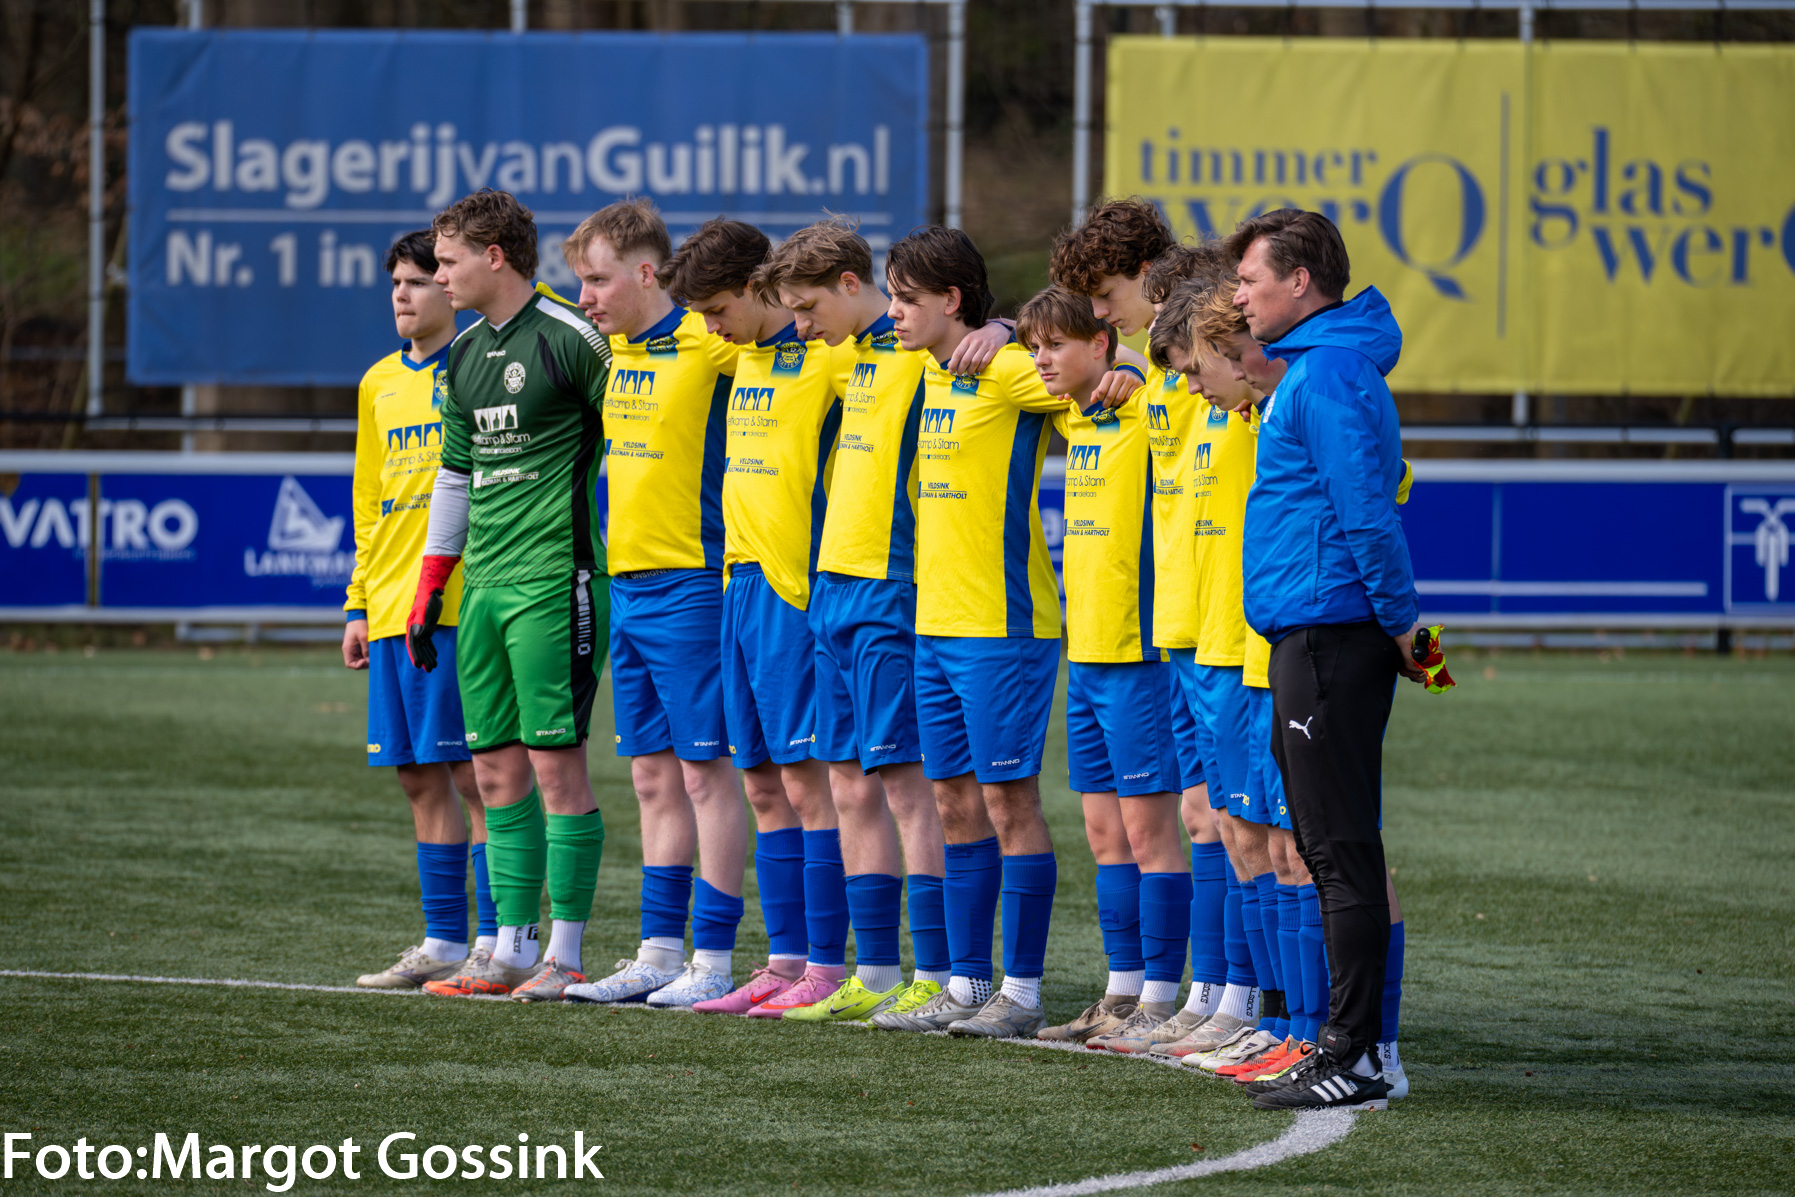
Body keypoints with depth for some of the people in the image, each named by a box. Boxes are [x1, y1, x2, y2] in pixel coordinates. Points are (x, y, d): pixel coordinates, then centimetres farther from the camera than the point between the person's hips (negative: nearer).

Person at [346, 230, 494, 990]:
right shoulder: (380, 384, 17)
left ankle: (496, 942, -2)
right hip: (393, 610, 7)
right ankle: (443, 944, 13)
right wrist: (360, 605, 17)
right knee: (422, 780, 8)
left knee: (476, 774, -6)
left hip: (460, 604, -7)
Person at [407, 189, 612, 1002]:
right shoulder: (464, 355, 15)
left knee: (555, 764, -6)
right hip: (483, 584, 8)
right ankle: (512, 950, 13)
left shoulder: (567, 339, -10)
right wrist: (427, 592, 21)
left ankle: (565, 955, -3)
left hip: (553, 580, -8)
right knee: (496, 769, 8)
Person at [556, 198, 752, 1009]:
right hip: (627, 583, 8)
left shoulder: (708, 342, -12)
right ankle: (660, 953, 15)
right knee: (653, 774, 10)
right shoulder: (612, 351, 12)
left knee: (704, 770, -3)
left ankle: (713, 961, -1)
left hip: (690, 583, -8)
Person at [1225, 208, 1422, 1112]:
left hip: (1328, 631, -11)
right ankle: (1345, 1045, 16)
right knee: (1332, 849, 12)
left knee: (1341, 851, -8)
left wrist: (1399, 620, -15)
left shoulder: (1327, 374, -15)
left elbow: (1365, 507, -20)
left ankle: (1353, 1059, -8)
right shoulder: (1320, 363, 18)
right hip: (1313, 634, 11)